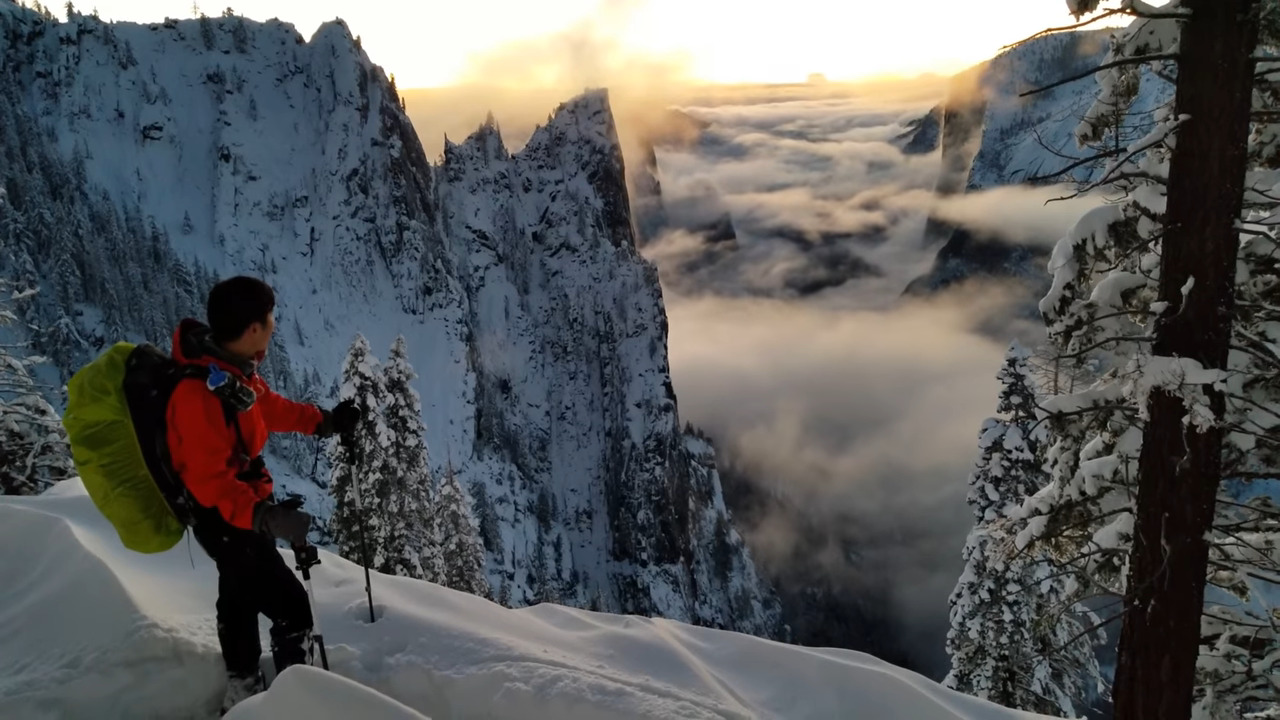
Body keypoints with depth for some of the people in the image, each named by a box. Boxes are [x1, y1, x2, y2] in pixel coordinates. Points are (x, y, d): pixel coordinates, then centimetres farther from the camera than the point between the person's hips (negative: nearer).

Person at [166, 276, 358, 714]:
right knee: (292, 609, -3)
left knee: (241, 596, 28)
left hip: (239, 510, 11)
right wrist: (263, 516, -46)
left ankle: (243, 694, 50)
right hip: (225, 519, -11)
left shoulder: (229, 367, -7)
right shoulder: (200, 393, -36)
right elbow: (208, 479, -36)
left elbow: (266, 406, 11)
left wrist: (323, 421, 16)